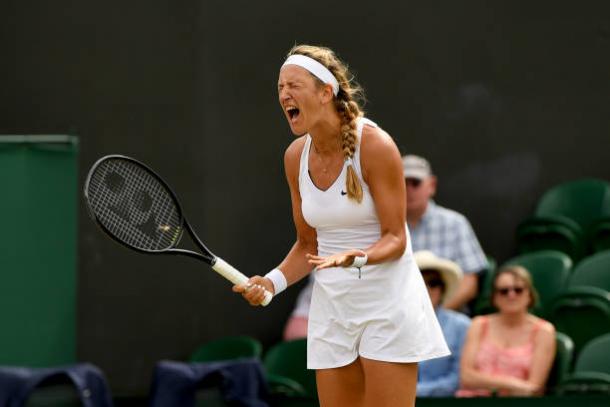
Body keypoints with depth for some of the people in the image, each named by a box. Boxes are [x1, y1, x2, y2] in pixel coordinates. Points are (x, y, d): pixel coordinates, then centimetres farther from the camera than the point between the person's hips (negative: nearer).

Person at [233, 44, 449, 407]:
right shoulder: (296, 156, 2)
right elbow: (308, 244, 11)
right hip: (332, 306, 6)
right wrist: (272, 282, -6)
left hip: (386, 306, -5)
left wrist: (357, 258, -33)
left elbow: (395, 238, -13)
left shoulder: (374, 145, -15)